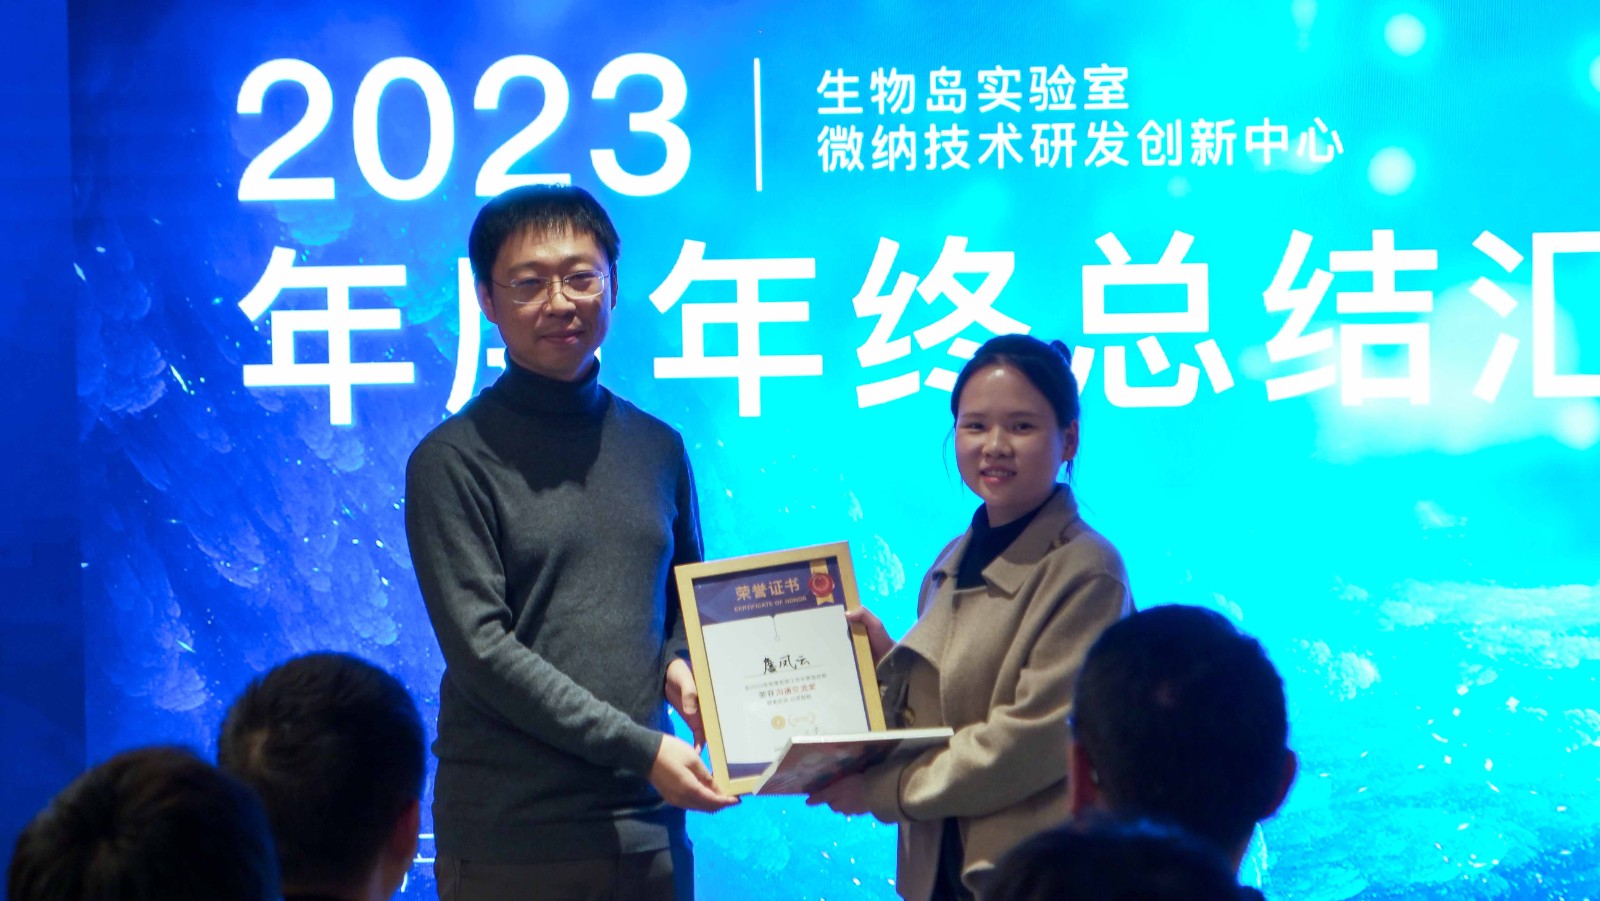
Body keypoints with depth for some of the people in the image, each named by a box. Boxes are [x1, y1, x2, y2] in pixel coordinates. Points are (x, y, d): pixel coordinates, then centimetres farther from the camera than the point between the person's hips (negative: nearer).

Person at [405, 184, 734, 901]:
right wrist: (640, 747, -16)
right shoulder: (453, 462, -4)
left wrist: (680, 663, 1)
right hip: (512, 837, -4)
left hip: (647, 831, 4)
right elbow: (480, 649, -11)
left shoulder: (657, 448, 13)